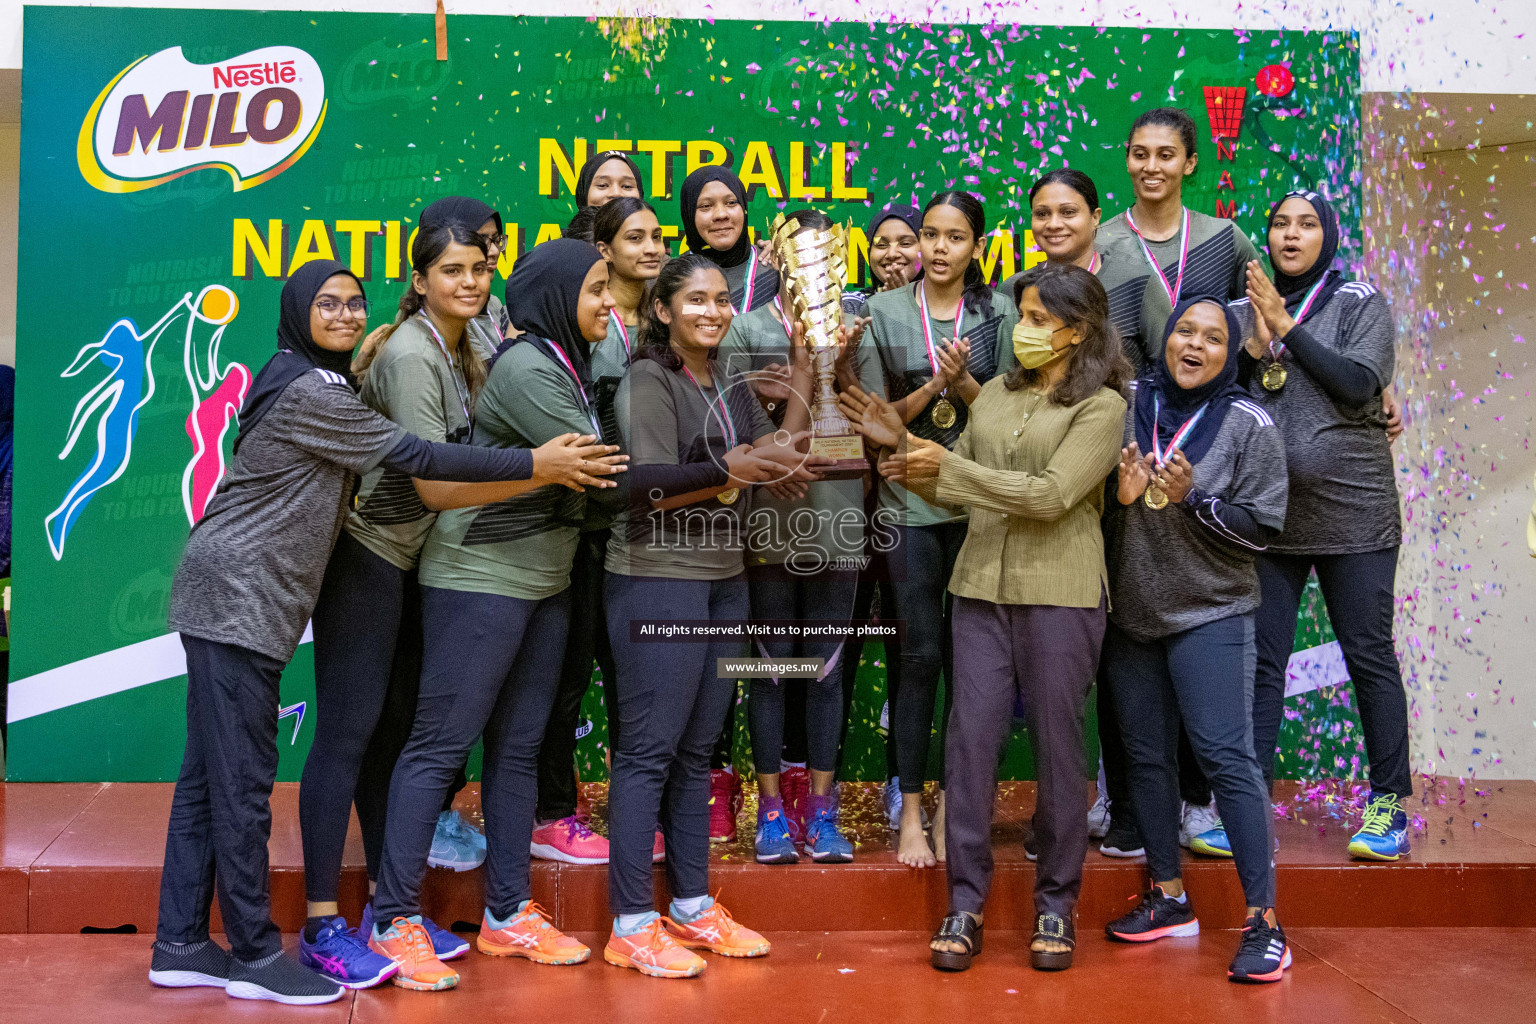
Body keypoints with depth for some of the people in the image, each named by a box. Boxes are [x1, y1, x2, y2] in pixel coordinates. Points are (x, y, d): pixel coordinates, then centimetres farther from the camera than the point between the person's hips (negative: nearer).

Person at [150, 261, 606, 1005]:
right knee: (243, 781, -4)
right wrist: (533, 464, -19)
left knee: (208, 776, 11)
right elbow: (410, 456, -19)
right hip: (237, 598, -10)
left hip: (235, 600, 10)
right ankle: (255, 955, 3)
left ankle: (180, 947, 17)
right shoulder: (306, 391, -14)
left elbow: (380, 469, 12)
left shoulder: (322, 385, 17)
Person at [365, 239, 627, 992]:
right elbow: (599, 469, -19)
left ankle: (508, 914, 21)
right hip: (480, 577, -9)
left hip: (543, 579, 9)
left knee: (518, 748, 12)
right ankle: (393, 920, 6)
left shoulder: (565, 366, 15)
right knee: (441, 744, -3)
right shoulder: (526, 368, -14)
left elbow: (590, 471, 10)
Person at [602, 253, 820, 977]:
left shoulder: (727, 385, 16)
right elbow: (648, 486, -16)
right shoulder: (648, 382, -7)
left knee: (695, 750, 13)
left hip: (722, 579, 8)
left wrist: (806, 371, 6)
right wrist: (732, 468, -24)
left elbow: (773, 456, 11)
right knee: (648, 749, -4)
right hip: (657, 579, -8)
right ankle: (631, 925, 3)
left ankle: (692, 907, 22)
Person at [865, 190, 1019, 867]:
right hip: (911, 500, -1)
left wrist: (964, 382, -14)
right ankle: (911, 811, 10)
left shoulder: (999, 314, 6)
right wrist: (932, 386, -14)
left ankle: (948, 806, 18)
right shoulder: (886, 310, 5)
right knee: (921, 655, -1)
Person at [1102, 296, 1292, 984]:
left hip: (1210, 614, -4)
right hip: (1129, 612, 4)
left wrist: (1193, 498, -19)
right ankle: (1169, 898, 25)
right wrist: (1119, 495, -12)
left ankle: (1263, 921, -4)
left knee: (1225, 756, -10)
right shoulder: (1127, 406, 2)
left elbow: (1260, 527, -6)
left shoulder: (1249, 426, -5)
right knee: (1147, 753, 11)